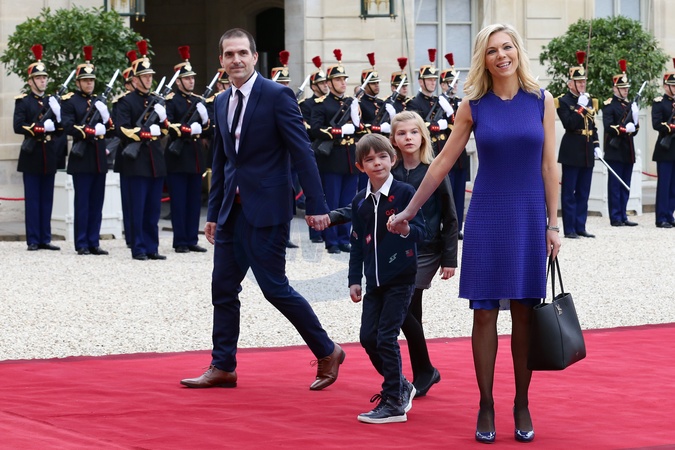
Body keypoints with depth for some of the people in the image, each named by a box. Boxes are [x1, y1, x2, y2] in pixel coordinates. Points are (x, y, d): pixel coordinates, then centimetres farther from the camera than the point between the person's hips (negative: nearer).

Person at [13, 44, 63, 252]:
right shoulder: (23, 101, 0)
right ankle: (33, 240, 0)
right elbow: (18, 126, -12)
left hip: (49, 156, 4)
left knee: (47, 200, 6)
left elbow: (61, 130, 11)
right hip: (32, 156, -4)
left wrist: (57, 118, -9)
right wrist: (40, 128, -19)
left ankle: (45, 239, 10)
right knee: (32, 200, -2)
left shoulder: (53, 101, 14)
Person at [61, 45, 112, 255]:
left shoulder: (99, 102, 18)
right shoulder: (69, 101, -2)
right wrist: (93, 132, -17)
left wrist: (105, 119, -6)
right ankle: (82, 244, 0)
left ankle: (94, 243, 10)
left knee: (97, 203, 6)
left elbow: (109, 128, 16)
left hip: (99, 159, 6)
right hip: (82, 159, -6)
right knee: (82, 203, -4)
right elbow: (68, 127, -13)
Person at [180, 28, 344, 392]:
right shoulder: (222, 103, 11)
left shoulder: (277, 96, -9)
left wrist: (316, 205, -16)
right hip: (232, 210, 7)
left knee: (274, 287, -6)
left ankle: (327, 353, 9)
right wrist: (213, 212, 17)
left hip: (266, 209, -7)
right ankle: (223, 367, 14)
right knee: (223, 289, 6)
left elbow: (302, 152, -12)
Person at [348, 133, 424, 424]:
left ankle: (393, 403, -1)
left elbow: (421, 231, -9)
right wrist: (354, 279, 10)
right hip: (374, 280, 6)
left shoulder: (404, 193, -7)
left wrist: (406, 229, -31)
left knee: (386, 337, -9)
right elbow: (357, 242, 13)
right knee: (368, 337, 4)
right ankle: (401, 386, 25)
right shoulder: (360, 202, 8)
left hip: (400, 278, -6)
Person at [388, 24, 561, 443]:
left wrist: (553, 224, -1)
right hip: (487, 216, 0)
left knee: (524, 313, 4)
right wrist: (408, 212, 7)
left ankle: (522, 406, 13)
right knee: (485, 313, 0)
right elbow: (443, 163, 6)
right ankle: (486, 406, 8)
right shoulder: (473, 105, 1)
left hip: (529, 218, 0)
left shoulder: (541, 101, 2)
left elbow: (549, 166, 3)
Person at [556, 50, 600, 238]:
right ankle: (569, 229, 0)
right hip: (572, 152, -6)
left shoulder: (590, 101, 14)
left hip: (587, 152, 6)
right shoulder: (563, 101, -6)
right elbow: (569, 124, -17)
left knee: (583, 192, 9)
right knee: (569, 192, -2)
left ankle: (580, 227, 13)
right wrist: (580, 107, -18)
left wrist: (596, 146, 10)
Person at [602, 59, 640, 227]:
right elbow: (608, 127, -14)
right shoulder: (609, 105, -5)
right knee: (615, 186, -4)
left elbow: (635, 128, 17)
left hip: (628, 150, 7)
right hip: (615, 150, -7)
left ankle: (623, 216, 12)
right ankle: (616, 218, -3)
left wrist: (634, 127, -4)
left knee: (625, 186, 8)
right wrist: (624, 129, -24)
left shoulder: (630, 105, 17)